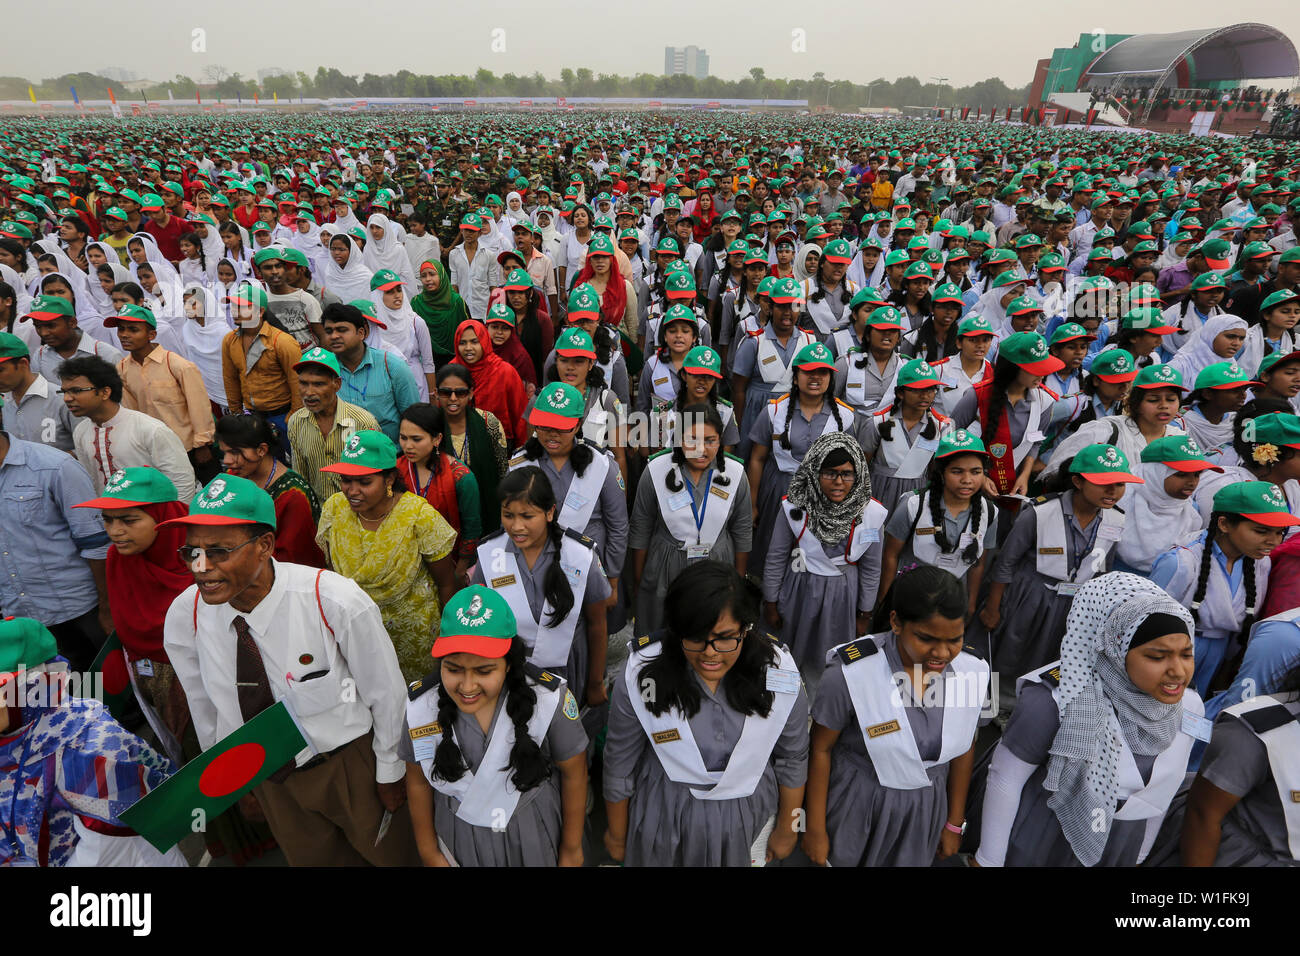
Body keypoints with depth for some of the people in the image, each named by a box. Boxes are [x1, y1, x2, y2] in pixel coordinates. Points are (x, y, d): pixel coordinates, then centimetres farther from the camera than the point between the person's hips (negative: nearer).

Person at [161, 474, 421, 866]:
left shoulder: (337, 604, -33)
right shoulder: (184, 617, -19)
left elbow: (386, 692, -17)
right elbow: (205, 705, 1)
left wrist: (390, 770, -4)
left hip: (352, 765, -3)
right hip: (267, 776, 3)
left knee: (393, 854, 20)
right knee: (311, 859, 26)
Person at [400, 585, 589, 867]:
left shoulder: (549, 700, -27)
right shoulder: (420, 706, -20)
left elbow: (574, 773, -12)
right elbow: (418, 782, -3)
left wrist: (571, 849, -1)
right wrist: (429, 852, 6)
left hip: (536, 836, -1)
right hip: (461, 841, 2)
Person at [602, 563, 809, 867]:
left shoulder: (780, 676, -21)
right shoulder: (641, 677, -25)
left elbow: (793, 760, -4)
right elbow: (619, 766, -10)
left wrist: (785, 831, 8)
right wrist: (617, 835, 3)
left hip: (750, 819, 2)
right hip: (664, 819, -1)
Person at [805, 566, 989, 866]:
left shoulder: (972, 673, -15)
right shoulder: (850, 673, -28)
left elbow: (964, 748, 1)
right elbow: (820, 749, -14)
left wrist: (955, 823, 11)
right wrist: (815, 829, -7)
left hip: (923, 813, 3)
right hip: (855, 807, -3)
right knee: (840, 859, 20)